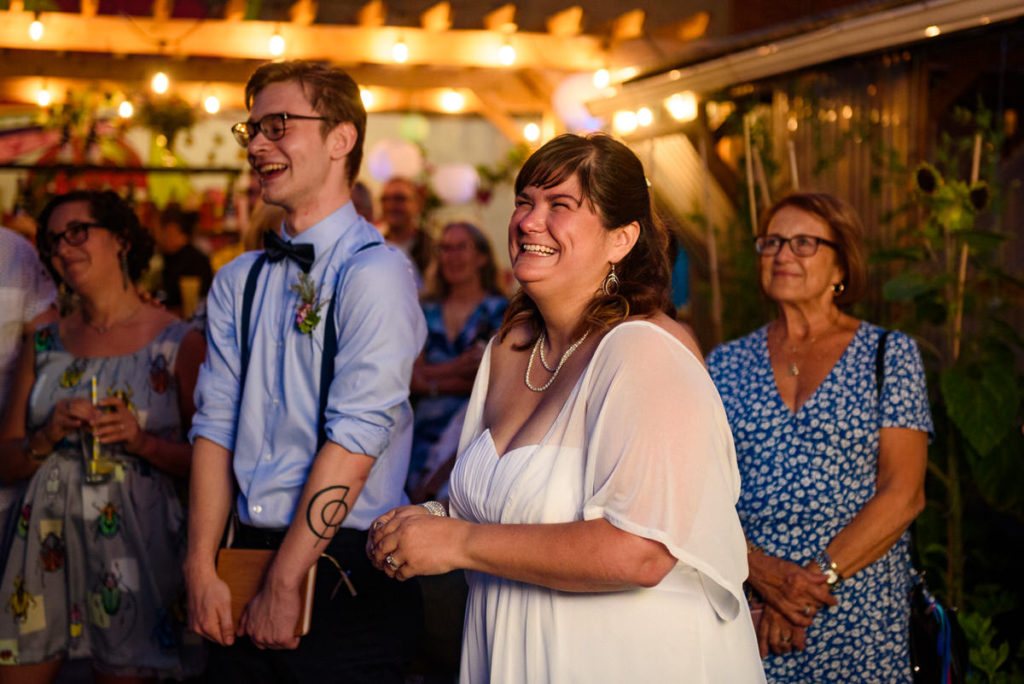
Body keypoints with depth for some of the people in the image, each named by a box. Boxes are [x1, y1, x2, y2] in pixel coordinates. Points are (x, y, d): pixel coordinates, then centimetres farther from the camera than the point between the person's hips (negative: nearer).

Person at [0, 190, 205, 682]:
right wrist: (49, 437, -9)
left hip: (135, 543, -3)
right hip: (45, 542, 4)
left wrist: (143, 441, -18)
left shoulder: (179, 343, -2)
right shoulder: (45, 344, 10)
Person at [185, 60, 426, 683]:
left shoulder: (374, 273, -11)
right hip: (246, 555, 6)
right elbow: (216, 427, 4)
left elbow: (353, 443, -16)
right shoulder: (237, 283, 10)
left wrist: (283, 586, -13)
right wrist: (203, 571, -4)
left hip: (343, 571, -5)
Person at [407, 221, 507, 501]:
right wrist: (459, 367, -8)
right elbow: (414, 378, 6)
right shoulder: (429, 311, 14)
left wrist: (433, 375, -4)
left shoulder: (498, 309, 3)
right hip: (428, 429, 3)